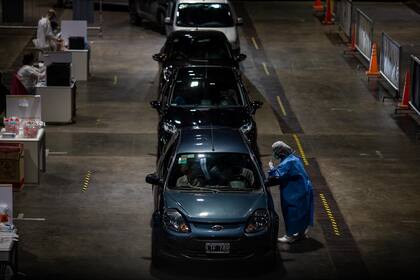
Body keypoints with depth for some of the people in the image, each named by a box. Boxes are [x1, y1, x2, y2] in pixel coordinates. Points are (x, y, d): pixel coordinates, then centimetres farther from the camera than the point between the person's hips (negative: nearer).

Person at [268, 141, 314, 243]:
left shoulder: (286, 164, -22)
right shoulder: (295, 159, 9)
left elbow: (277, 176, -30)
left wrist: (271, 167, -14)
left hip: (294, 194, -10)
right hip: (304, 190, 10)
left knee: (291, 213, 0)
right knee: (302, 212, 19)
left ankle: (290, 235, 7)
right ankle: (302, 232, 30)